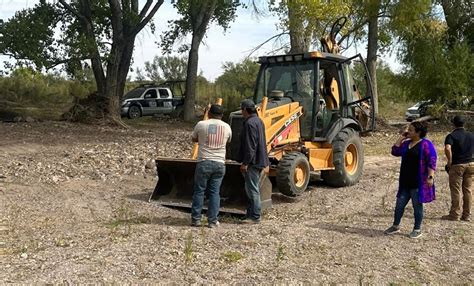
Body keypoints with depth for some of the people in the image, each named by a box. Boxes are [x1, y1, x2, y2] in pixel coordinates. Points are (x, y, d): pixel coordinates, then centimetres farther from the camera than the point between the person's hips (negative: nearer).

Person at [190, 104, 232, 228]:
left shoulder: (201, 124, -4)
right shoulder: (227, 127, 4)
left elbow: (194, 139, 11)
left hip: (204, 163, -2)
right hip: (220, 164, 2)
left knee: (199, 191, 8)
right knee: (214, 192, 8)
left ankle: (196, 219, 12)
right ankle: (212, 221, 9)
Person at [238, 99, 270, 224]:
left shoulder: (250, 123, -17)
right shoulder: (258, 121, 15)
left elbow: (250, 146, -22)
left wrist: (245, 162, -19)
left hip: (252, 162, -10)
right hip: (259, 161, 10)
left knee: (252, 189, -5)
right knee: (253, 189, 16)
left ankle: (254, 216, -1)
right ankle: (251, 213, 25)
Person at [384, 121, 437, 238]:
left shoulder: (426, 144, -9)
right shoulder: (406, 143, 13)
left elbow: (431, 162, -14)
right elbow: (395, 152, 7)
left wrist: (430, 177, -21)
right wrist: (401, 138, 4)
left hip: (418, 182, -7)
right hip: (405, 181, 7)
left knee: (417, 205, 5)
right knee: (399, 204, 11)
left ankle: (417, 229, 17)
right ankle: (396, 226, 24)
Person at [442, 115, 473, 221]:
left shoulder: (451, 136, -9)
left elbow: (447, 148, -26)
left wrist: (450, 161, -15)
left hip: (457, 165, -5)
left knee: (456, 191, 2)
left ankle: (454, 214, 6)